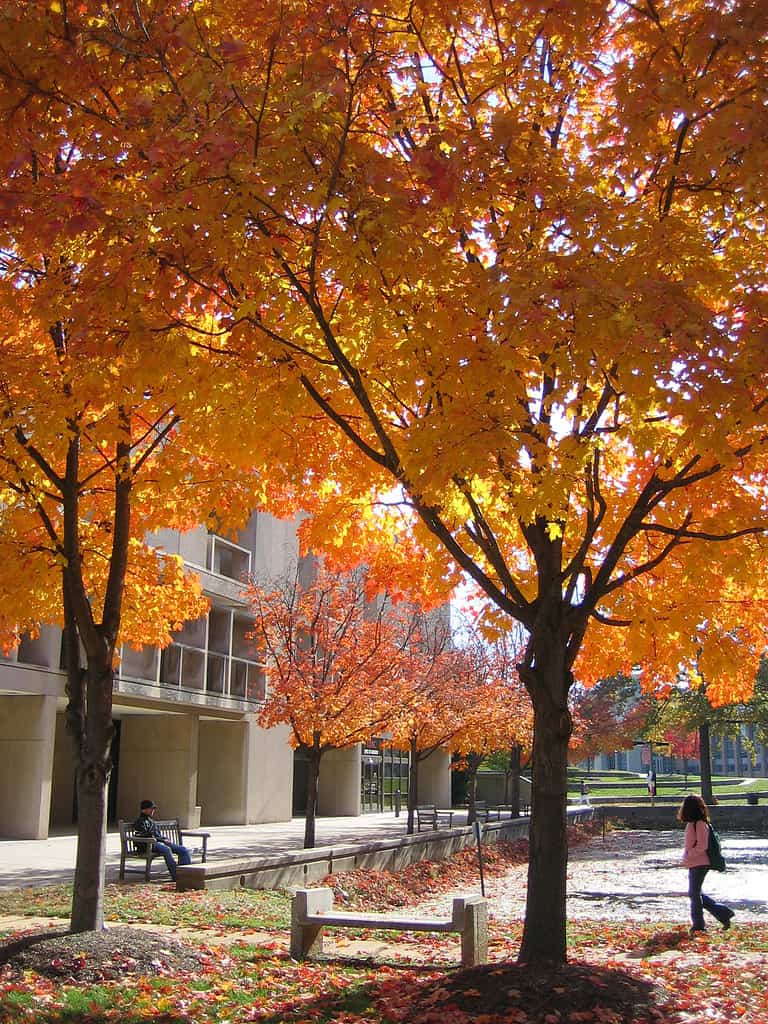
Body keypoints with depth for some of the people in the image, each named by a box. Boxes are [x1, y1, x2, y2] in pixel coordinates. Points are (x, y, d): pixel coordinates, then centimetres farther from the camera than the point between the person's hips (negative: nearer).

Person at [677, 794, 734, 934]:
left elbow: (702, 845, -21)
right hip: (694, 864, 10)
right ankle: (723, 913, 18)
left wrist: (688, 855, -17)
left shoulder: (700, 824, -17)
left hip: (699, 864, -10)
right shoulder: (692, 823, 11)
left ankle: (698, 925, 10)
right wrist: (688, 855, 11)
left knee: (694, 893, 0)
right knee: (695, 893, 14)